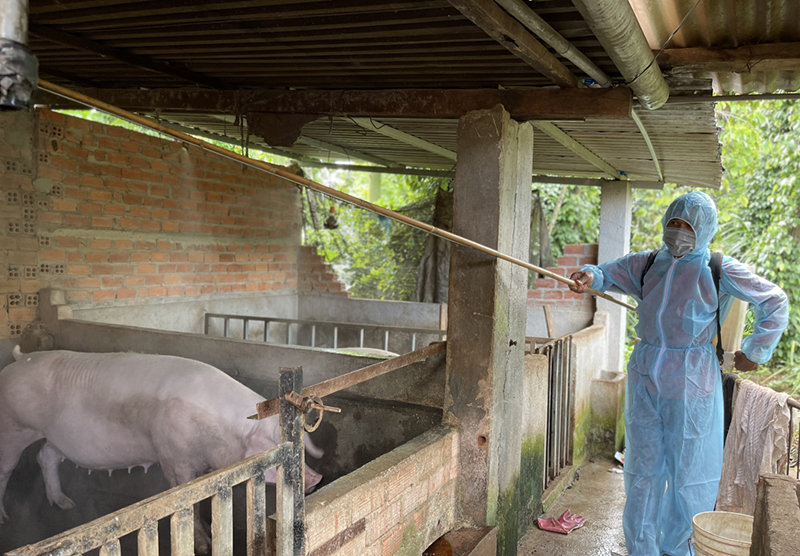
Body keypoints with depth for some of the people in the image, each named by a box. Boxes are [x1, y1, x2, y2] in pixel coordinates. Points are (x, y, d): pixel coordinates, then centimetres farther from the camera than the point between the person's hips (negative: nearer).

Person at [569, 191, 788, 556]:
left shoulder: (718, 271, -6)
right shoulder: (647, 264, 5)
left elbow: (775, 302, 1)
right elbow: (612, 273, -4)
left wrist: (755, 351, 0)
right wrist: (591, 277, -27)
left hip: (691, 384, -3)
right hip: (645, 378, 3)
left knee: (688, 471, 9)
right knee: (643, 469, 11)